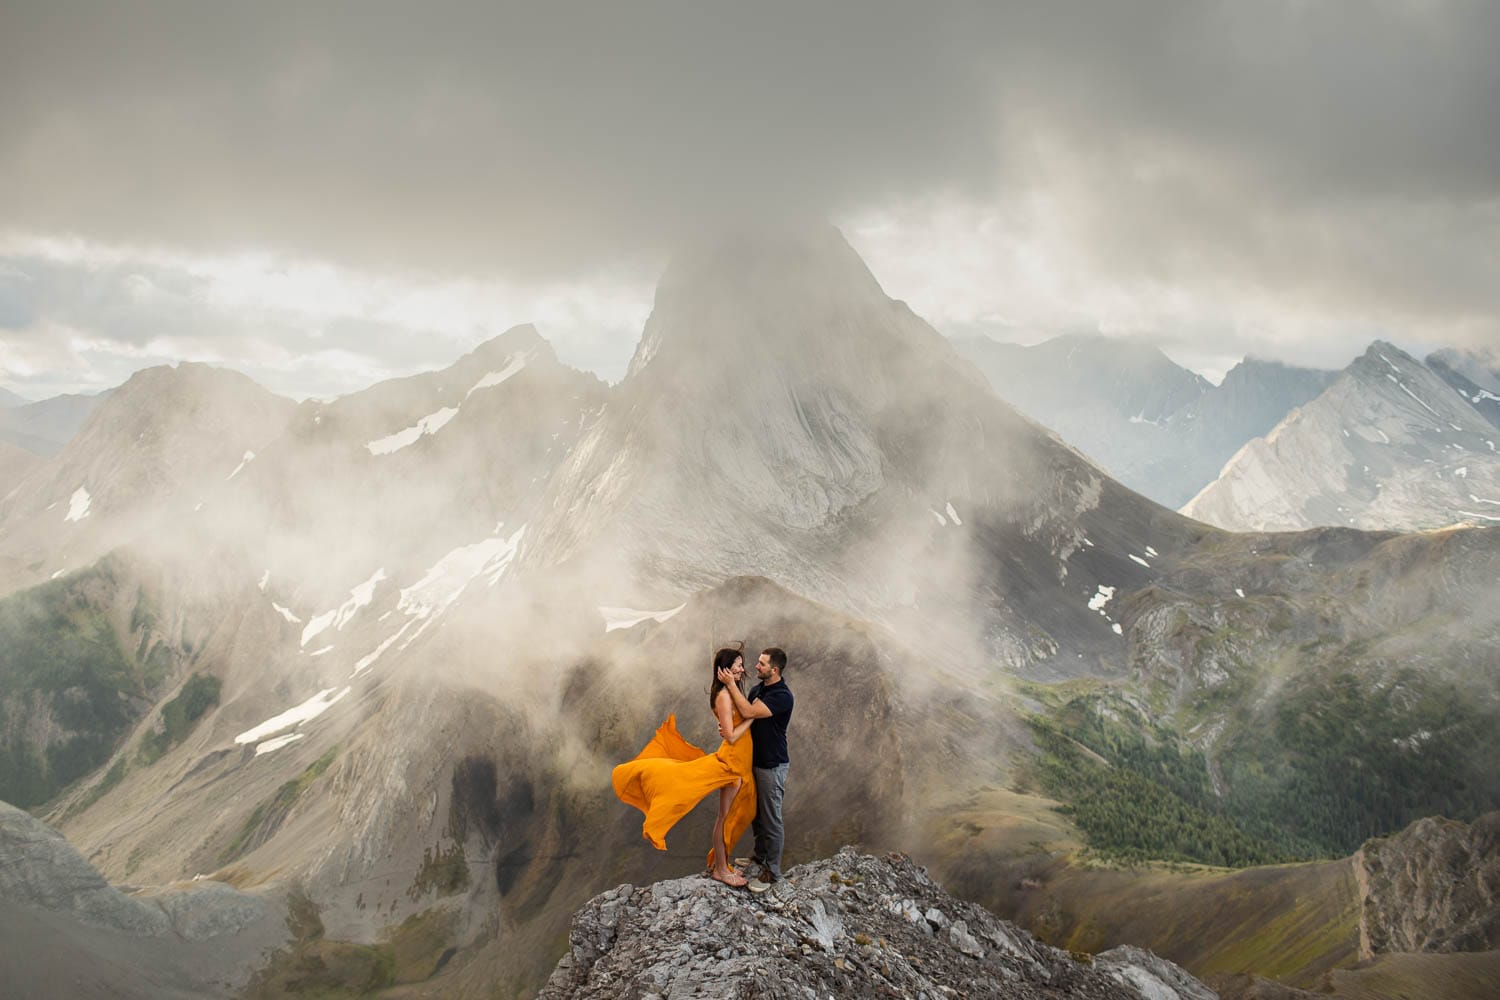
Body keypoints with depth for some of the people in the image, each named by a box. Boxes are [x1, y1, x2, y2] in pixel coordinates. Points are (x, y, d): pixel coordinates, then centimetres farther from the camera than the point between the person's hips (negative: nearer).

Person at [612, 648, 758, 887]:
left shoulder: (732, 692, 11)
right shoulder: (723, 695, -17)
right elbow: (731, 736, -20)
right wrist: (751, 717, -14)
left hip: (742, 763, 9)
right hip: (730, 762, -9)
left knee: (734, 814, 17)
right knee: (725, 815, -1)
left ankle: (721, 863, 28)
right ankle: (720, 869, 9)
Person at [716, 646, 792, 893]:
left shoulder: (782, 696, -23)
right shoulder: (758, 689, 6)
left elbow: (748, 712, -30)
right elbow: (746, 718, 14)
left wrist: (730, 684, -24)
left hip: (772, 764, -9)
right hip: (755, 760, 9)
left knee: (771, 818, -1)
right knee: (756, 812, 21)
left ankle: (772, 872, 7)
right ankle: (760, 856, 37)